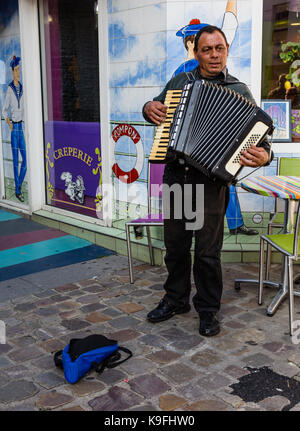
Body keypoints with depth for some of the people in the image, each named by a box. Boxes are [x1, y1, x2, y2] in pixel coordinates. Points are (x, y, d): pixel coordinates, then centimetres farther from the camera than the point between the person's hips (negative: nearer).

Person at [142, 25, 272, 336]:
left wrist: (263, 156, -28)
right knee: (175, 244, 14)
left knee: (208, 250, 3)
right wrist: (150, 108, 0)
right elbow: (155, 107, 25)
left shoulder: (238, 91, 1)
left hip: (210, 180, -4)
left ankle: (208, 310, 21)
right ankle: (176, 299, 32)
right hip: (175, 176, 4)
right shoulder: (179, 81, 13)